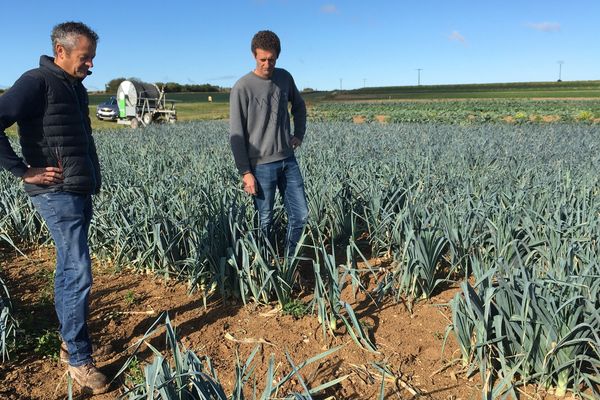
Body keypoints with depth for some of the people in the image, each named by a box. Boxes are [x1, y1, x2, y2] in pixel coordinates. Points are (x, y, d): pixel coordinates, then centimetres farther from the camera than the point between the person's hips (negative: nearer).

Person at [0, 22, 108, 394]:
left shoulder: (77, 88, 16)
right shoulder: (37, 82, -11)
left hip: (81, 192, 9)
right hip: (57, 193, -9)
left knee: (69, 271, 16)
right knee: (79, 275, -7)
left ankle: (70, 340, 29)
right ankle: (79, 358, 5)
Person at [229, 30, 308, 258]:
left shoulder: (285, 78, 5)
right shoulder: (242, 88, -10)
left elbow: (299, 106, 25)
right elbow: (236, 135, -10)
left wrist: (299, 134, 11)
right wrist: (245, 172, -12)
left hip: (288, 160, 5)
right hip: (261, 164, -5)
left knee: (300, 215, 7)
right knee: (265, 221, 3)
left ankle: (289, 260, 25)